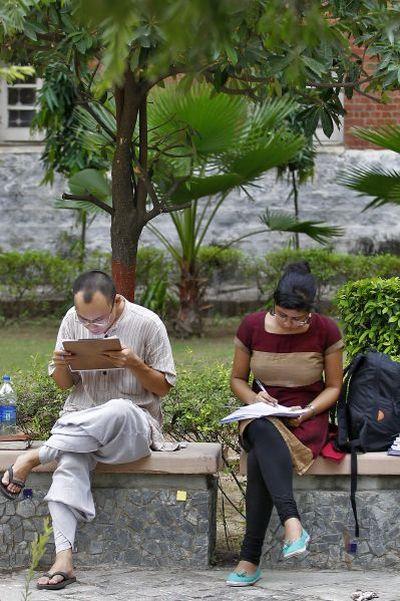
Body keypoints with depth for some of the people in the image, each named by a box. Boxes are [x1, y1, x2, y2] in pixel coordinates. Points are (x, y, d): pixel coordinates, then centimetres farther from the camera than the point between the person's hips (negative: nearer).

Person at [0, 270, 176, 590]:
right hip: (80, 418, 2)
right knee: (70, 460, -34)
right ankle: (63, 557, -42)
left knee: (119, 409, -41)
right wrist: (62, 366, -10)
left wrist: (134, 364, -19)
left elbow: (163, 386, -1)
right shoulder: (72, 321, 5)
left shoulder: (147, 323, -6)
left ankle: (36, 455, -29)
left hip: (135, 423, -2)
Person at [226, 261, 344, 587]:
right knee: (264, 433, -39)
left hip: (307, 419, -2)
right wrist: (254, 398, -11)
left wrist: (308, 412, -16)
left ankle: (250, 558, -37)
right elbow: (237, 379, 11)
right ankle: (292, 522, -52)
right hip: (262, 416, 2)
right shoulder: (252, 326, -1)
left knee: (259, 459, -35)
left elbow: (334, 387, 3)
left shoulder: (326, 331, -5)